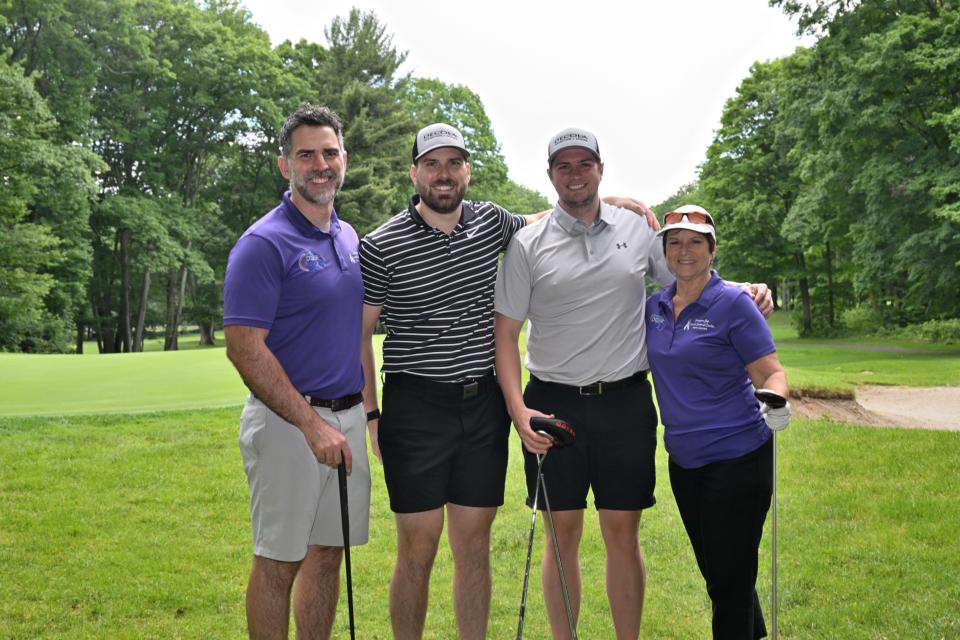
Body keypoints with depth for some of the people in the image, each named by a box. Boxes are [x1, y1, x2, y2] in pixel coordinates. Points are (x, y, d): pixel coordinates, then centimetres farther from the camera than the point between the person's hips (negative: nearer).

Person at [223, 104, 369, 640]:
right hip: (288, 422, -7)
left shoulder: (351, 238, 11)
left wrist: (367, 410, 12)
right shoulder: (264, 244, -12)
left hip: (348, 418, 7)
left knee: (328, 554, 14)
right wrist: (312, 425, -22)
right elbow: (244, 348, -18)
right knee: (279, 561, 3)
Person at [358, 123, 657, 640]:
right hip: (415, 408, -4)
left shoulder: (491, 222, 6)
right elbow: (359, 334, -2)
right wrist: (369, 414, -7)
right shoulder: (381, 247, -7)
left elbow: (541, 221, 27)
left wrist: (608, 202, 12)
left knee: (474, 545, 10)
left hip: (484, 405, 4)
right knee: (417, 549, -1)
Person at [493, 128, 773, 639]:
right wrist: (518, 410, -12)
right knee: (562, 533, 6)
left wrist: (743, 291, -6)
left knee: (622, 533, 6)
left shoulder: (638, 230, 6)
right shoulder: (527, 244, 1)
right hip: (553, 401, -1)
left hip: (626, 401, 1)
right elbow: (505, 332, 0)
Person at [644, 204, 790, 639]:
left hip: (736, 460, -6)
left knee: (730, 583, -2)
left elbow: (770, 373, -12)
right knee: (715, 574, 17)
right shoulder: (654, 305, 7)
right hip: (684, 463, 6)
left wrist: (775, 401, -31)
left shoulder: (732, 303, -9)